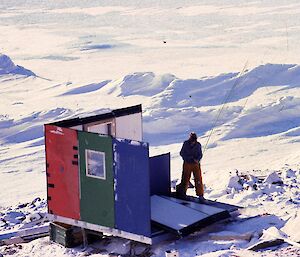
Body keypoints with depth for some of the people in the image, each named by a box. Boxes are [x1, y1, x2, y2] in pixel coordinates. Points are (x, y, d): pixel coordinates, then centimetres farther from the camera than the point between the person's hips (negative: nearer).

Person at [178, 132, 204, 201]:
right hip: (187, 164, 0)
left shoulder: (198, 145, -4)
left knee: (198, 179, -5)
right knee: (185, 178, 10)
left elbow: (200, 154, 4)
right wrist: (189, 157, -14)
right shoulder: (186, 144, -7)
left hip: (196, 164, 0)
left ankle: (200, 194, 1)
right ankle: (182, 192, 31)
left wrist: (197, 159, -17)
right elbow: (182, 153, 0)